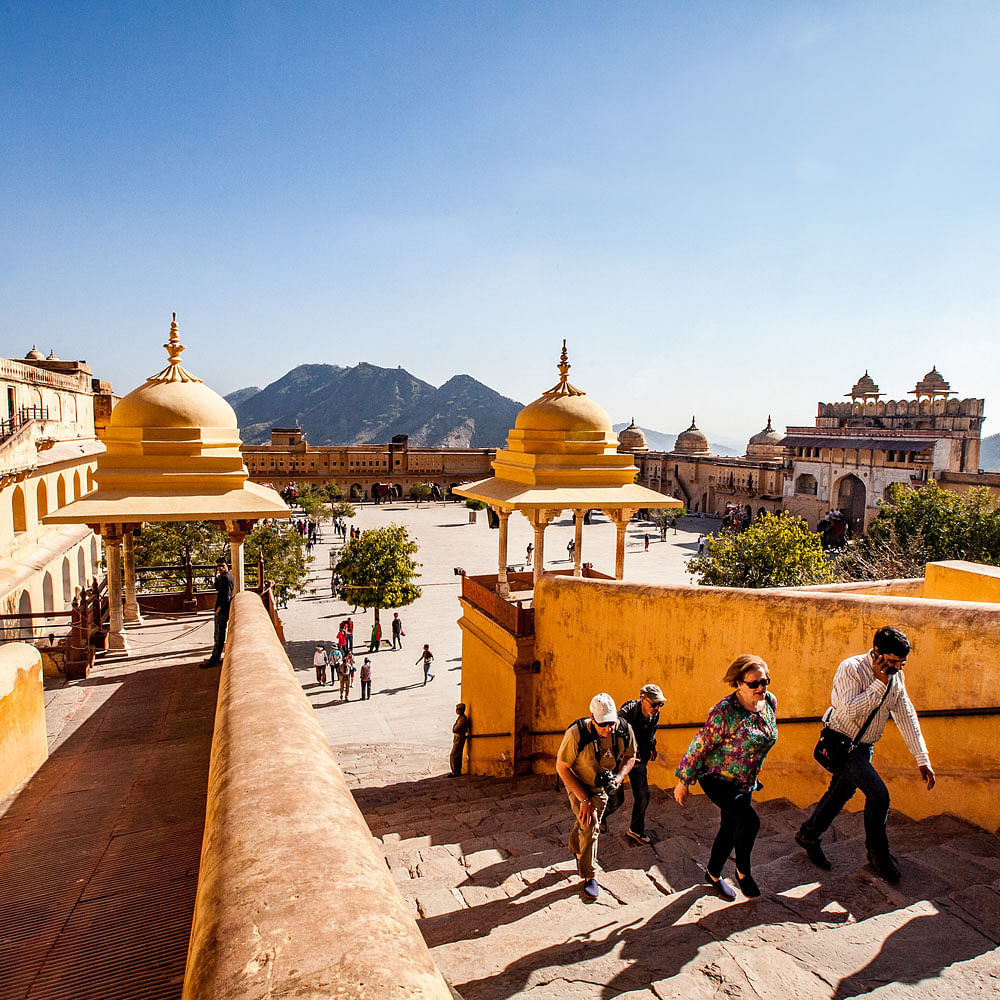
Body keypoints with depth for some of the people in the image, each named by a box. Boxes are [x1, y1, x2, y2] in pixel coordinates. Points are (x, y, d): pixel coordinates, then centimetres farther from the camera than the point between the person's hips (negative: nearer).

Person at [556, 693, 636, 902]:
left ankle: (576, 850, 50)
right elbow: (562, 767, -23)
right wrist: (584, 799, -24)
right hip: (578, 785, -4)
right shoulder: (576, 734, -35)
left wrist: (619, 778, -21)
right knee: (589, 826, -16)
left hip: (602, 786, 4)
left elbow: (630, 757, -2)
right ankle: (590, 878, 3)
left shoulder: (624, 730, -24)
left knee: (588, 826, 19)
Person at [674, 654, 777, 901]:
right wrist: (683, 781, -13)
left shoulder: (770, 702, -7)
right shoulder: (725, 712, -27)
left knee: (731, 827, 15)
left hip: (745, 780, 7)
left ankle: (713, 874, 37)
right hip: (716, 777, -7)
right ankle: (743, 870, 6)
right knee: (749, 820, -20)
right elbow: (700, 746, -19)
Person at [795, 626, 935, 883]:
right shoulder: (851, 669, -25)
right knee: (878, 794, -13)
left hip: (864, 746, 7)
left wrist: (922, 759, -4)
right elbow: (850, 711, -34)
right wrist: (880, 683, -33)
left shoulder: (895, 676, -3)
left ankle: (808, 835, 35)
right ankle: (877, 853, 9)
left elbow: (906, 716, 0)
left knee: (841, 793, 16)